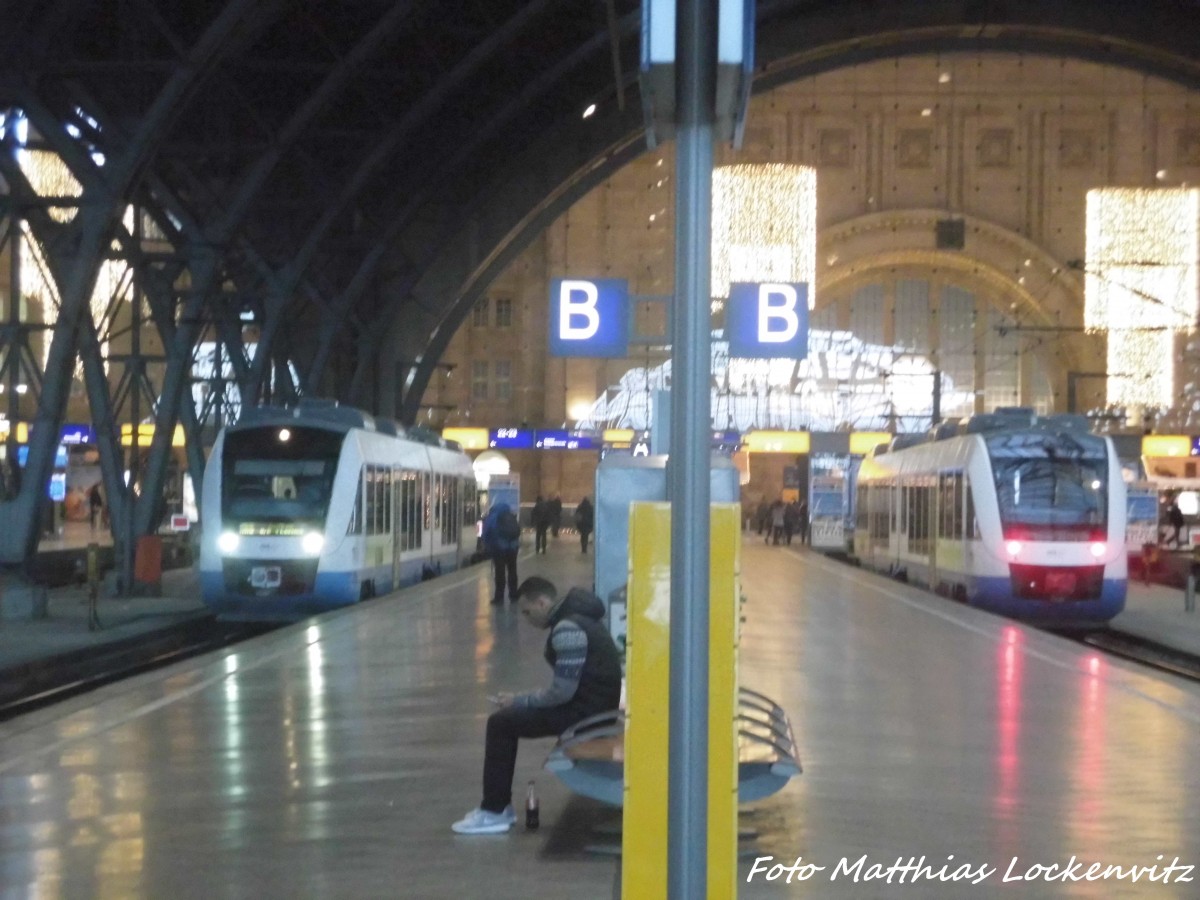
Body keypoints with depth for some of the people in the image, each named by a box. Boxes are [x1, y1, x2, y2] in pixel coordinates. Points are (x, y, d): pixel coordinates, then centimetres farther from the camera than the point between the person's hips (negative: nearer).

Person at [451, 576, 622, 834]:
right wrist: (521, 701, 9)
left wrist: (518, 701, -10)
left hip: (586, 709, -10)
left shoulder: (567, 629, -21)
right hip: (586, 700, 10)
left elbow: (563, 691, -23)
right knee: (508, 718, 15)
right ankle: (498, 805, 19)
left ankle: (493, 813, -2)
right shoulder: (573, 617, 11)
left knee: (501, 723, -9)